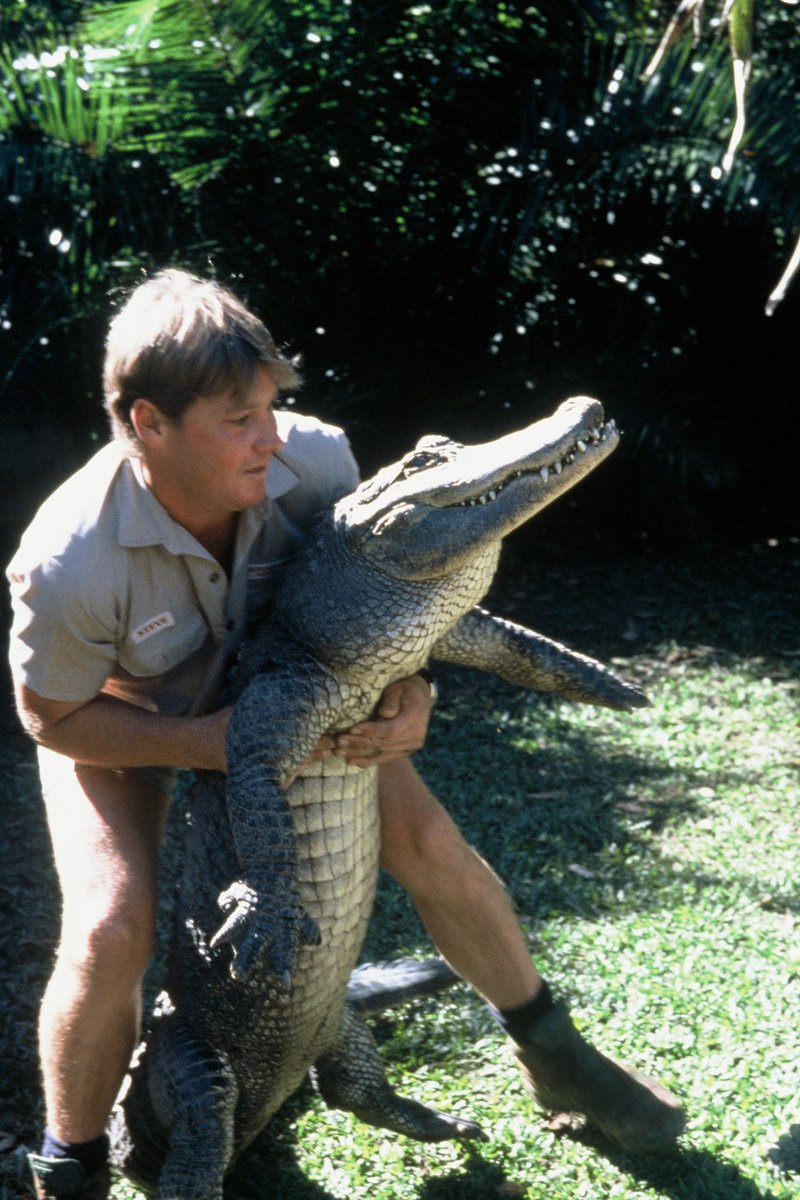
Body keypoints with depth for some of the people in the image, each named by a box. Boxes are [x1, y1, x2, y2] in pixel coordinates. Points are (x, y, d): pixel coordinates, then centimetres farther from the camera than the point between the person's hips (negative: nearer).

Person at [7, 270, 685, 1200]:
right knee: (111, 931, -23)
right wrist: (211, 741, -33)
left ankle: (552, 1055, 23)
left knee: (428, 841, -2)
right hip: (117, 731, -3)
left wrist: (407, 691, -29)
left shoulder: (311, 460, -29)